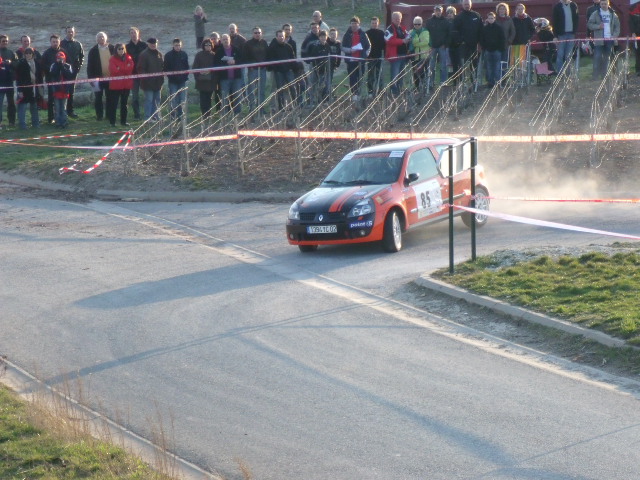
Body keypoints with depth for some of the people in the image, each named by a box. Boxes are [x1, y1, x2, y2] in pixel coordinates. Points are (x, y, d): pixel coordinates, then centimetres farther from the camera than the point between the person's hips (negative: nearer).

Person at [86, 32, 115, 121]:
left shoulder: (112, 48, 2)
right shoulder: (93, 51, -3)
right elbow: (90, 66, -4)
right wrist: (92, 77, -11)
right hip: (99, 78, -1)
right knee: (98, 97, 3)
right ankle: (99, 116, 11)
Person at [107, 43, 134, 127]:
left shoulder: (128, 58, 6)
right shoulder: (112, 59, -4)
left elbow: (131, 67, -9)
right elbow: (114, 70, -17)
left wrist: (120, 69, -12)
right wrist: (125, 68, -10)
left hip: (126, 84, 4)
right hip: (115, 84, -4)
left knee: (124, 103, 10)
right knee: (114, 104, -2)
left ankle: (123, 121, 17)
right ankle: (112, 121, 2)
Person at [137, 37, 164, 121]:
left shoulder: (159, 54, 12)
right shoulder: (144, 55, -8)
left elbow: (162, 67, 18)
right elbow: (140, 69, -10)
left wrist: (162, 79, 11)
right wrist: (145, 78, -17)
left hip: (157, 82, 7)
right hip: (148, 83, -7)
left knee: (157, 100, 11)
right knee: (149, 100, -6)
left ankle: (156, 117, 18)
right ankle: (148, 118, -3)